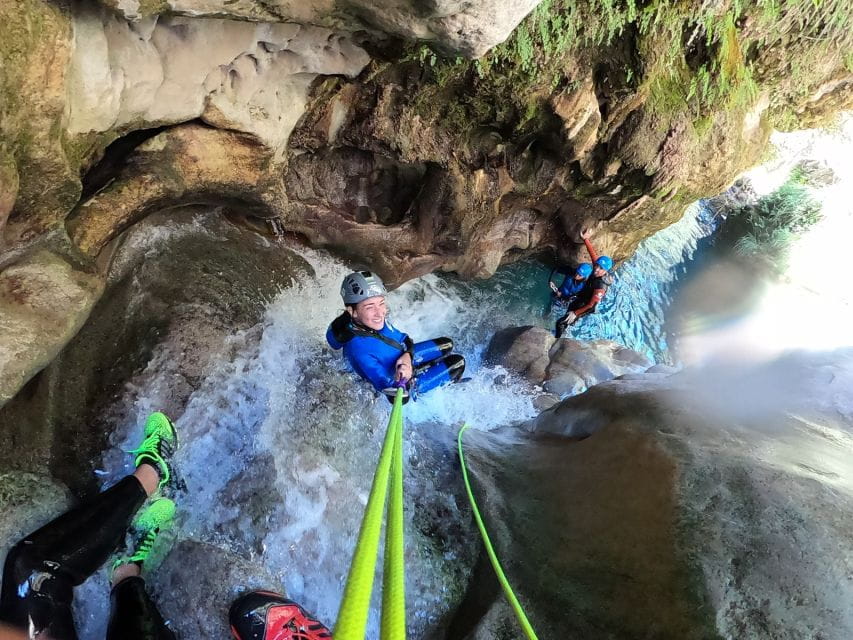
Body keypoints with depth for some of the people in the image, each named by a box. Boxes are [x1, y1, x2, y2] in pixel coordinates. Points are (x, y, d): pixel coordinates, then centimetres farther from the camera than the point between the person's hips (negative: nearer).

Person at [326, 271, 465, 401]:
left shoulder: (376, 318, -23)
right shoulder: (360, 351, -43)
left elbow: (403, 339, -6)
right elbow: (395, 395, -37)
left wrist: (407, 355, -25)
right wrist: (402, 381, -57)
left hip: (402, 358, 7)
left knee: (447, 345, 17)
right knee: (457, 362, -3)